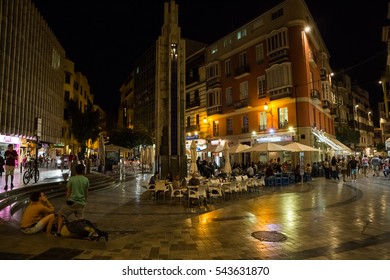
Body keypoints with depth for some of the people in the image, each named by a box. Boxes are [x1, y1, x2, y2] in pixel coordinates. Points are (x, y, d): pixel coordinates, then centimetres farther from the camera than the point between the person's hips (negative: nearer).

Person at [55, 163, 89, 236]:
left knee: (60, 215, 17)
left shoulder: (71, 179, -5)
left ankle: (58, 231, 7)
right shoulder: (86, 180, 1)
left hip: (71, 202, -2)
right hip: (81, 203, 3)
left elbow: (68, 192, 0)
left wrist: (67, 201, 17)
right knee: (80, 219, 16)